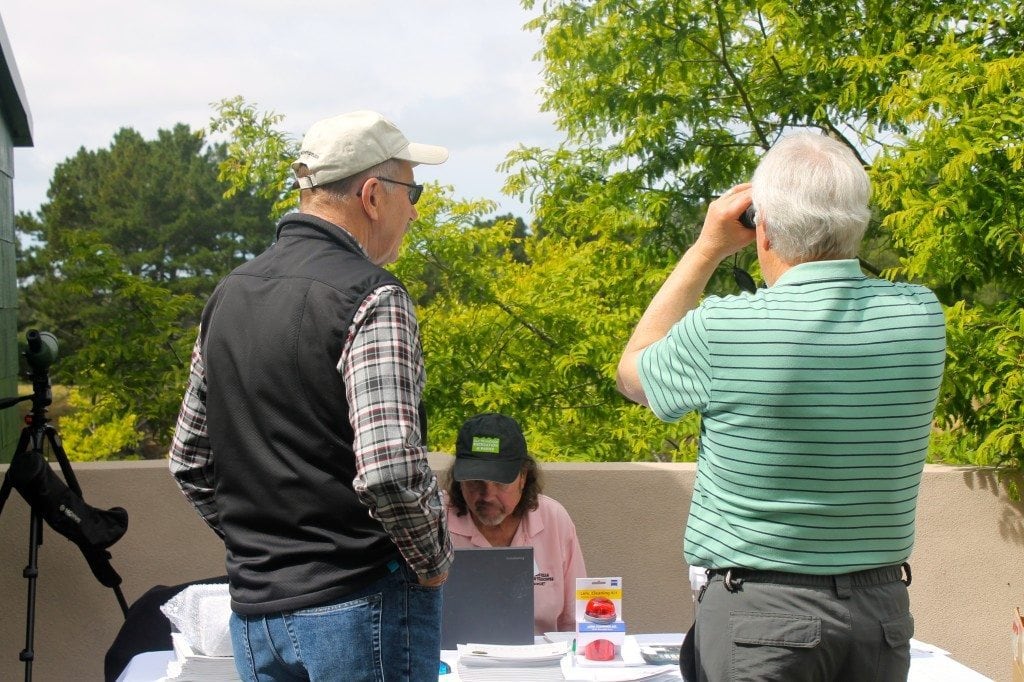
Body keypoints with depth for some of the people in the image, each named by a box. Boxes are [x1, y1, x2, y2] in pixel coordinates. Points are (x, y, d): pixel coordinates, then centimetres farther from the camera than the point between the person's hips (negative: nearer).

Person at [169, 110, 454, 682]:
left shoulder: (229, 296, 10)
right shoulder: (370, 298, -14)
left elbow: (190, 463, 15)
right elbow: (390, 470, -25)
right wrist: (433, 561, -9)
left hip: (254, 612, 7)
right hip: (360, 605, -7)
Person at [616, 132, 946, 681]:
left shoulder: (722, 328, -18)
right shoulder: (922, 315, -6)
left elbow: (633, 372, 5)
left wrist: (707, 249, 5)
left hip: (759, 610, -4)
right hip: (883, 607, 4)